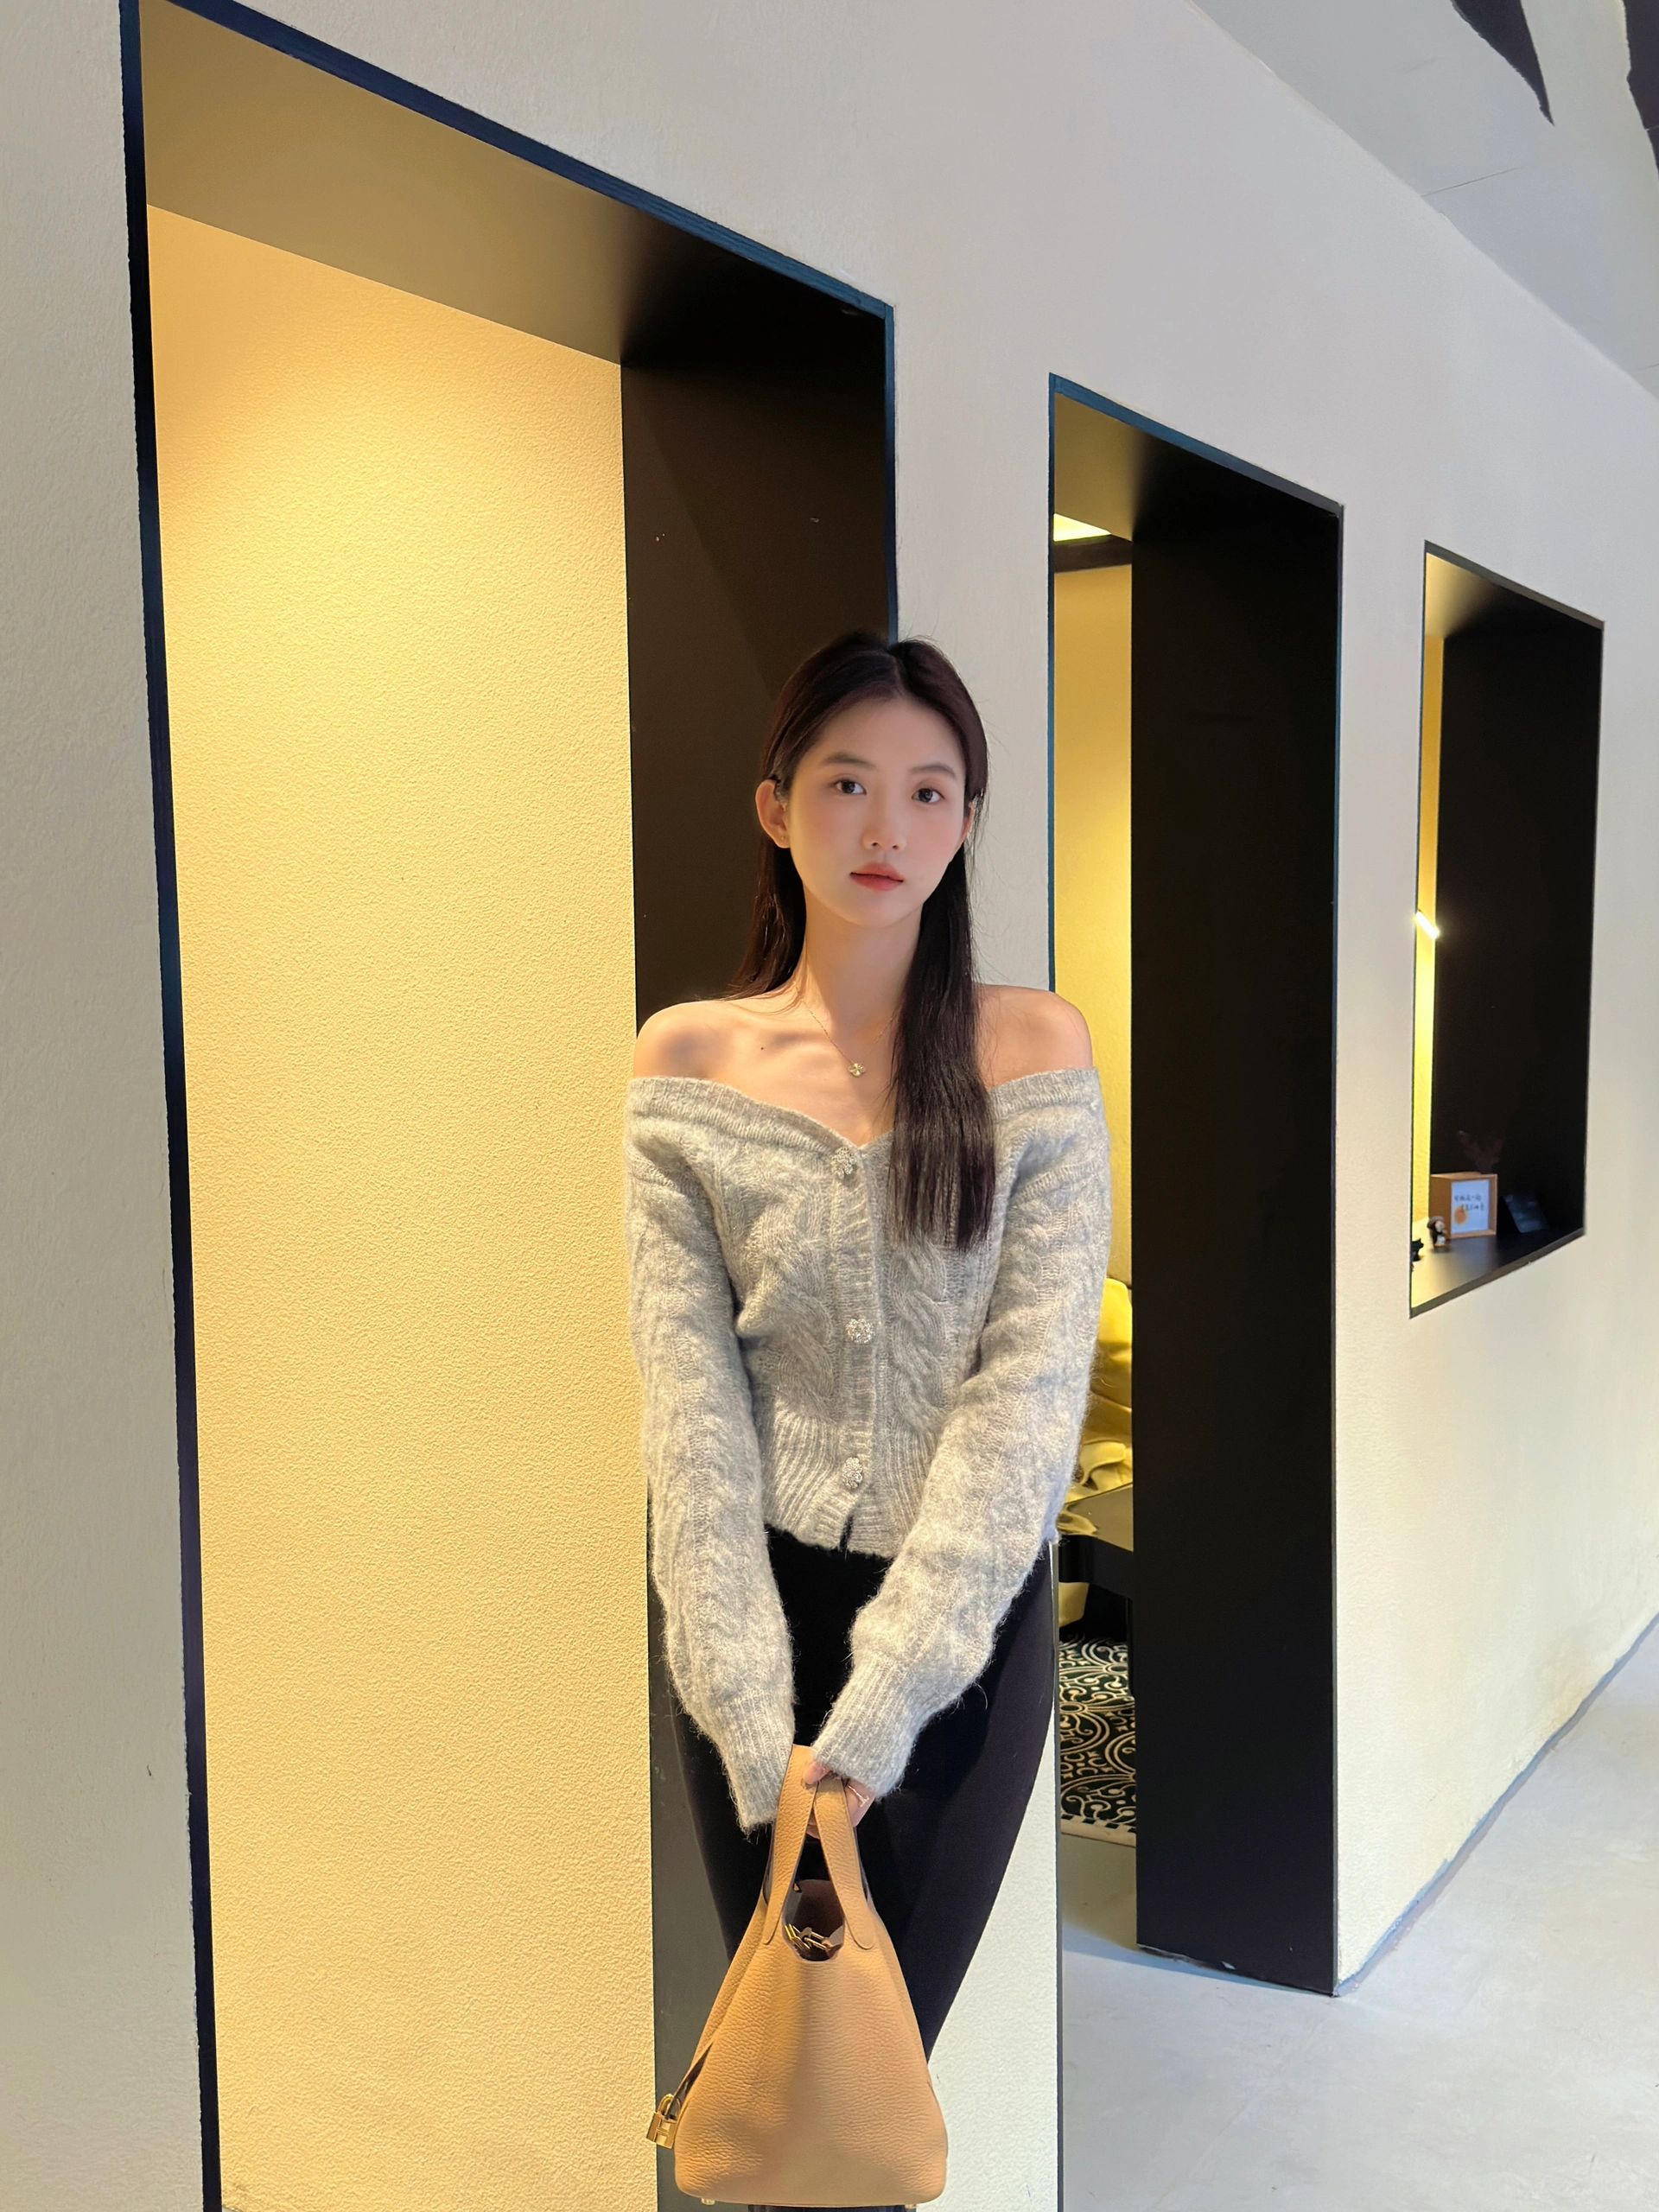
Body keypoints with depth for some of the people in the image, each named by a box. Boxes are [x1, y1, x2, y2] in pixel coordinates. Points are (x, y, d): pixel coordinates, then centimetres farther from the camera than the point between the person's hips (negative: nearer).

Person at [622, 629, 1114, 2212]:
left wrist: (876, 1709, -18)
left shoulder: (1033, 1048, -5)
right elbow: (687, 1404, -8)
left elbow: (1031, 1386, -12)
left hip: (966, 1620, 0)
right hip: (754, 1611, 1)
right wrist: (758, 1729, -16)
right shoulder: (686, 1063, -3)